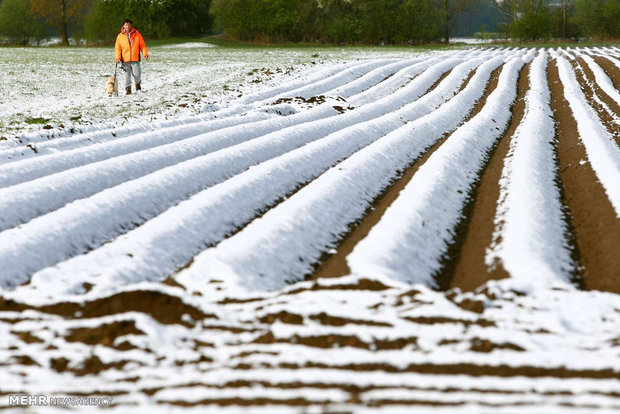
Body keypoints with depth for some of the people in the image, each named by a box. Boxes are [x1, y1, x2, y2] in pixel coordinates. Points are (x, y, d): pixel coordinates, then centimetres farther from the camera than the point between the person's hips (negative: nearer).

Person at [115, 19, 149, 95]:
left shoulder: (137, 34, 6)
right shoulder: (120, 36, 7)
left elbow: (142, 45, 9)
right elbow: (117, 48, 10)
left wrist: (145, 54, -5)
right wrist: (117, 57, -4)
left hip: (135, 59, -1)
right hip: (125, 60, 1)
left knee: (137, 75, -7)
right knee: (127, 75, -2)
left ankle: (138, 85, 21)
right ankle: (128, 89, 11)